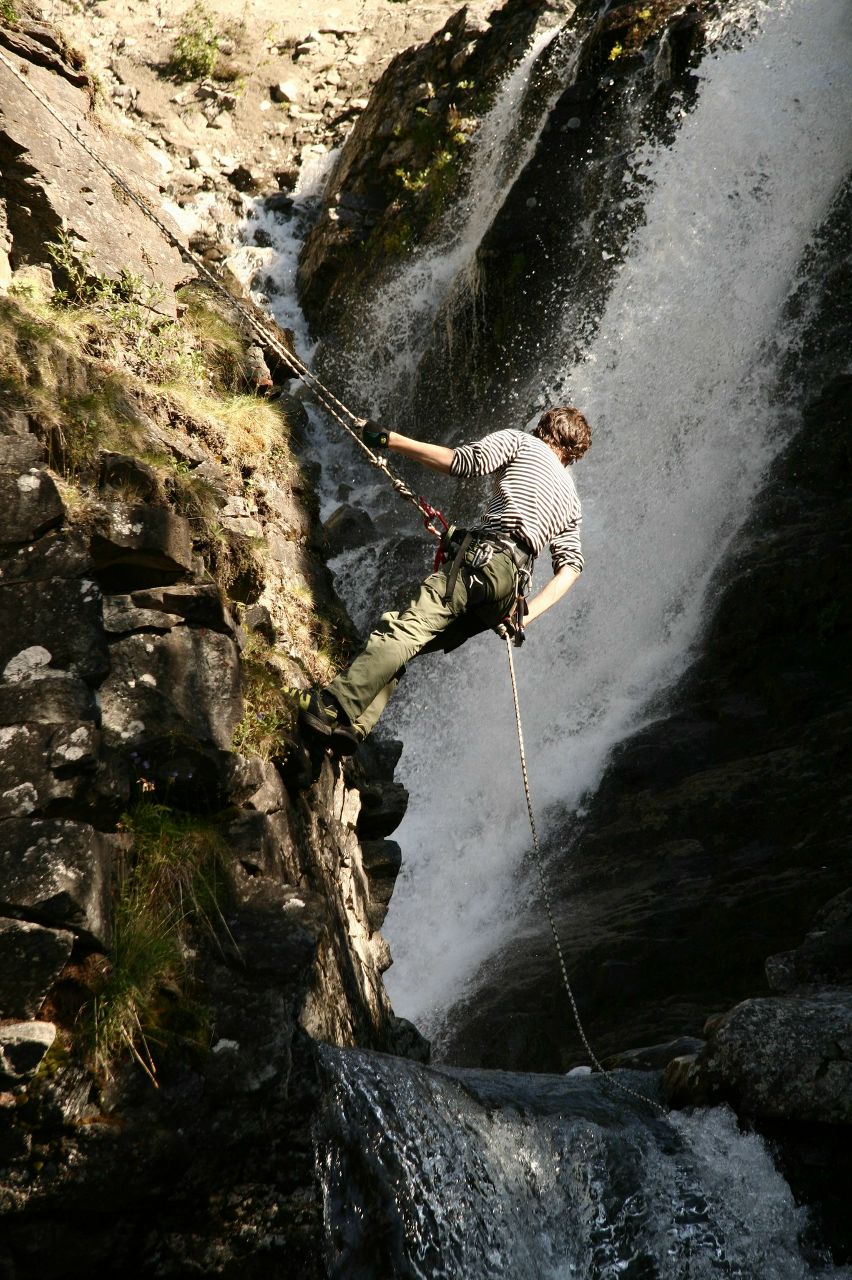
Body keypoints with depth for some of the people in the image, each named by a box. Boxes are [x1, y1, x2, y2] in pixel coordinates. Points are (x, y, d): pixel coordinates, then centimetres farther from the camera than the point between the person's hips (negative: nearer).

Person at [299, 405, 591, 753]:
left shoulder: (521, 441, 18)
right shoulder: (571, 500, 33)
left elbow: (461, 461, 0)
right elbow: (571, 567, 18)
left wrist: (390, 440, 4)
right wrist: (524, 616, 10)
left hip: (483, 557, -6)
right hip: (511, 588, 6)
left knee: (404, 629, -21)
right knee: (400, 648, 2)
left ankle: (336, 707, -37)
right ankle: (356, 724, -16)